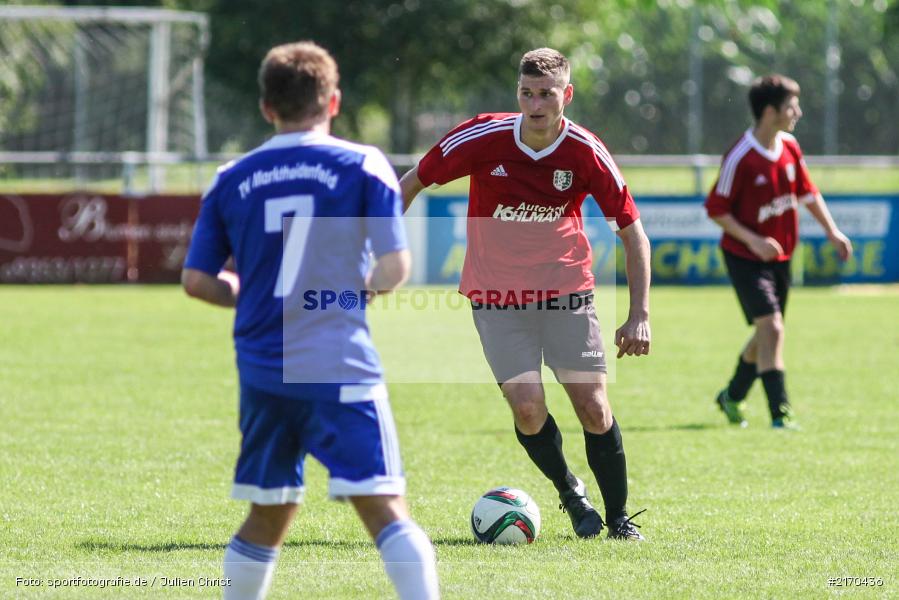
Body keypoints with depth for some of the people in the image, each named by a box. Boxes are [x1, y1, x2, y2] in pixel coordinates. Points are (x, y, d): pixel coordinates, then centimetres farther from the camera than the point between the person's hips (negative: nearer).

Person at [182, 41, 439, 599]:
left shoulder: (231, 180, 8)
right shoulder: (364, 166, -1)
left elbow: (197, 280, 10)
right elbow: (395, 268, -6)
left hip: (261, 370, 4)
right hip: (341, 365, -4)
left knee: (268, 517, 17)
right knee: (386, 508, -9)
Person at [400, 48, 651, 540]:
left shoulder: (586, 153, -13)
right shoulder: (482, 138, -15)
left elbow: (632, 231, -4)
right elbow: (412, 182, 0)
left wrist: (640, 315, -10)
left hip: (567, 295, 1)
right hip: (496, 297, 0)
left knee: (594, 407, -6)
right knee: (528, 407, -14)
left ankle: (619, 517, 12)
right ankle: (570, 494, 14)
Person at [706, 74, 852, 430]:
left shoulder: (790, 147, 1)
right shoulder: (740, 158, -21)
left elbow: (807, 192, 15)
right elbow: (716, 209, -15)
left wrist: (832, 231, 7)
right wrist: (753, 240, -23)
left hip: (779, 257, 8)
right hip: (745, 257, -8)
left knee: (766, 333, 17)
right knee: (771, 327, -18)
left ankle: (732, 396, 38)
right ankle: (780, 413, -18)